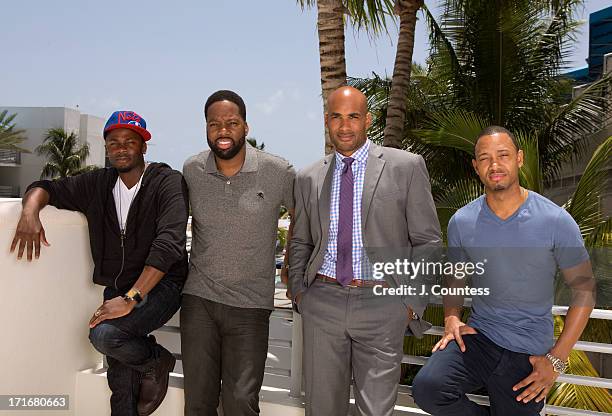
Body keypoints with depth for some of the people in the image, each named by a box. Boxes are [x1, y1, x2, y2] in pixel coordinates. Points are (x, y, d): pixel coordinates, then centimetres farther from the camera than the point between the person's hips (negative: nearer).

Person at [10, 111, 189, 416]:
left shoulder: (167, 182, -13)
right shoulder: (98, 184, 6)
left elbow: (169, 243, -24)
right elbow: (46, 188, 14)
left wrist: (131, 298, -31)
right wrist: (30, 210, -11)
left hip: (160, 286, -5)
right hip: (117, 290, 6)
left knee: (104, 334, -30)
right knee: (121, 386, 7)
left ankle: (155, 361, -2)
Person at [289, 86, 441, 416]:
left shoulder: (406, 166, 0)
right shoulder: (308, 178, 11)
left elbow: (427, 241, 1)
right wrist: (298, 292, 7)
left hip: (382, 305, -3)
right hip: (322, 303, 3)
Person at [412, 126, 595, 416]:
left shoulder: (556, 222, -9)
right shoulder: (461, 222, -1)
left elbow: (584, 288, -2)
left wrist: (556, 359, -7)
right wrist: (451, 318, -6)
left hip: (527, 353, -1)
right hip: (479, 337, 1)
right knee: (427, 388, -23)